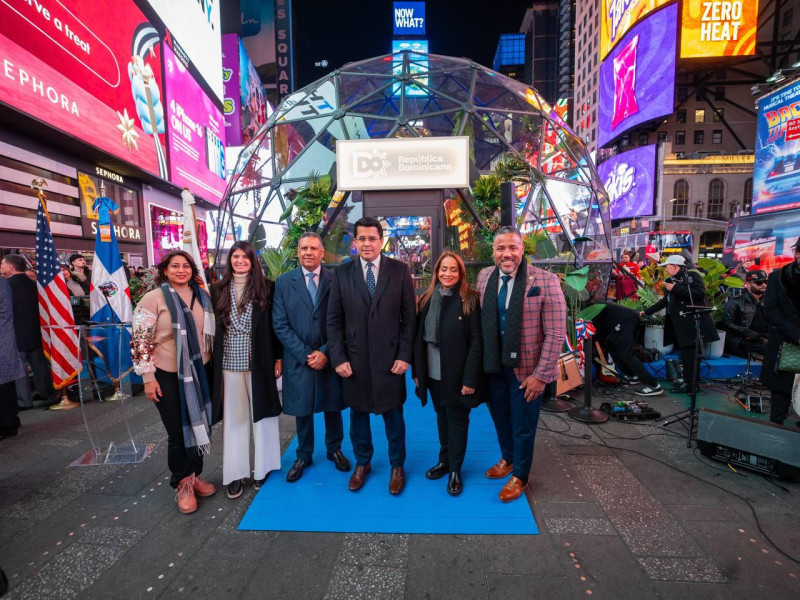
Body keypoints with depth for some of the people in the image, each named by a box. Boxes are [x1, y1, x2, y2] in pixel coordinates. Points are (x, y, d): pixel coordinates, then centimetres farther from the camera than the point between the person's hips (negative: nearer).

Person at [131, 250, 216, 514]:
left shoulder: (202, 296, 4)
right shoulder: (154, 298, -9)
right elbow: (140, 340, -10)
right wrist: (148, 378, -12)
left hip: (200, 372, 4)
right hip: (168, 376, -4)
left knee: (200, 426, 13)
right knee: (178, 432, 7)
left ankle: (195, 475, 34)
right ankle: (183, 484, 27)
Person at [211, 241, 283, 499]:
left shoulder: (267, 287, -1)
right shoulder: (218, 290, 6)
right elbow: (213, 327, 7)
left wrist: (278, 357, -4)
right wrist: (213, 362, 4)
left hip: (259, 361, -2)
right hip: (229, 362, 2)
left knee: (261, 414, 8)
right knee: (233, 418, 9)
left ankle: (263, 468, 23)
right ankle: (235, 473, 21)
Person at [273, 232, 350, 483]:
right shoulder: (283, 282, 0)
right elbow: (280, 325, -4)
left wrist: (326, 352, -13)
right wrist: (305, 354, -11)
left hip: (330, 358, 0)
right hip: (299, 359, 1)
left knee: (333, 407, 14)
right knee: (302, 410, 13)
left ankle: (334, 450, 38)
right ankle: (303, 456, 35)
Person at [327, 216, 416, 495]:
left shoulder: (400, 270, -3)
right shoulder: (341, 273, 0)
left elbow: (409, 317, -2)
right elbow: (334, 320, 1)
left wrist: (404, 355, -8)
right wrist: (338, 357, -6)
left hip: (390, 357, -1)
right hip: (354, 358, 1)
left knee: (393, 414, 13)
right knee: (358, 413, 16)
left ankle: (397, 466, 35)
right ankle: (362, 463, 40)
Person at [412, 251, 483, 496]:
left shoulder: (470, 300, -10)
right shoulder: (427, 298, 3)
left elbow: (476, 341, -11)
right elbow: (419, 337, 5)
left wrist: (470, 378, -14)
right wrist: (417, 371, 4)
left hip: (456, 374, -4)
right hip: (432, 373, 4)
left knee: (457, 420, 10)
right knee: (442, 416, 18)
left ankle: (455, 469, 27)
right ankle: (444, 460, 37)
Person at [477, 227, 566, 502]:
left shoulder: (545, 281, -16)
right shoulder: (484, 277, -1)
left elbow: (556, 334, -15)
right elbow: (481, 322, 6)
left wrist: (541, 375, -15)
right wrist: (482, 360, 4)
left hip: (526, 369, -4)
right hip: (494, 366, 4)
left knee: (523, 426, 13)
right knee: (500, 418, 22)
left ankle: (519, 476, 38)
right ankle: (507, 459, 49)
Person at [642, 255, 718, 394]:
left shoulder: (692, 276, -4)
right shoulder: (671, 281, 17)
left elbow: (700, 292, -20)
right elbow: (666, 301, 26)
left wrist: (676, 288, -17)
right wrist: (647, 312, 27)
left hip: (693, 323, -7)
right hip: (680, 324, 7)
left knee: (689, 354, -5)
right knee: (686, 353, 9)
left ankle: (688, 384, 1)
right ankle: (688, 381, 15)